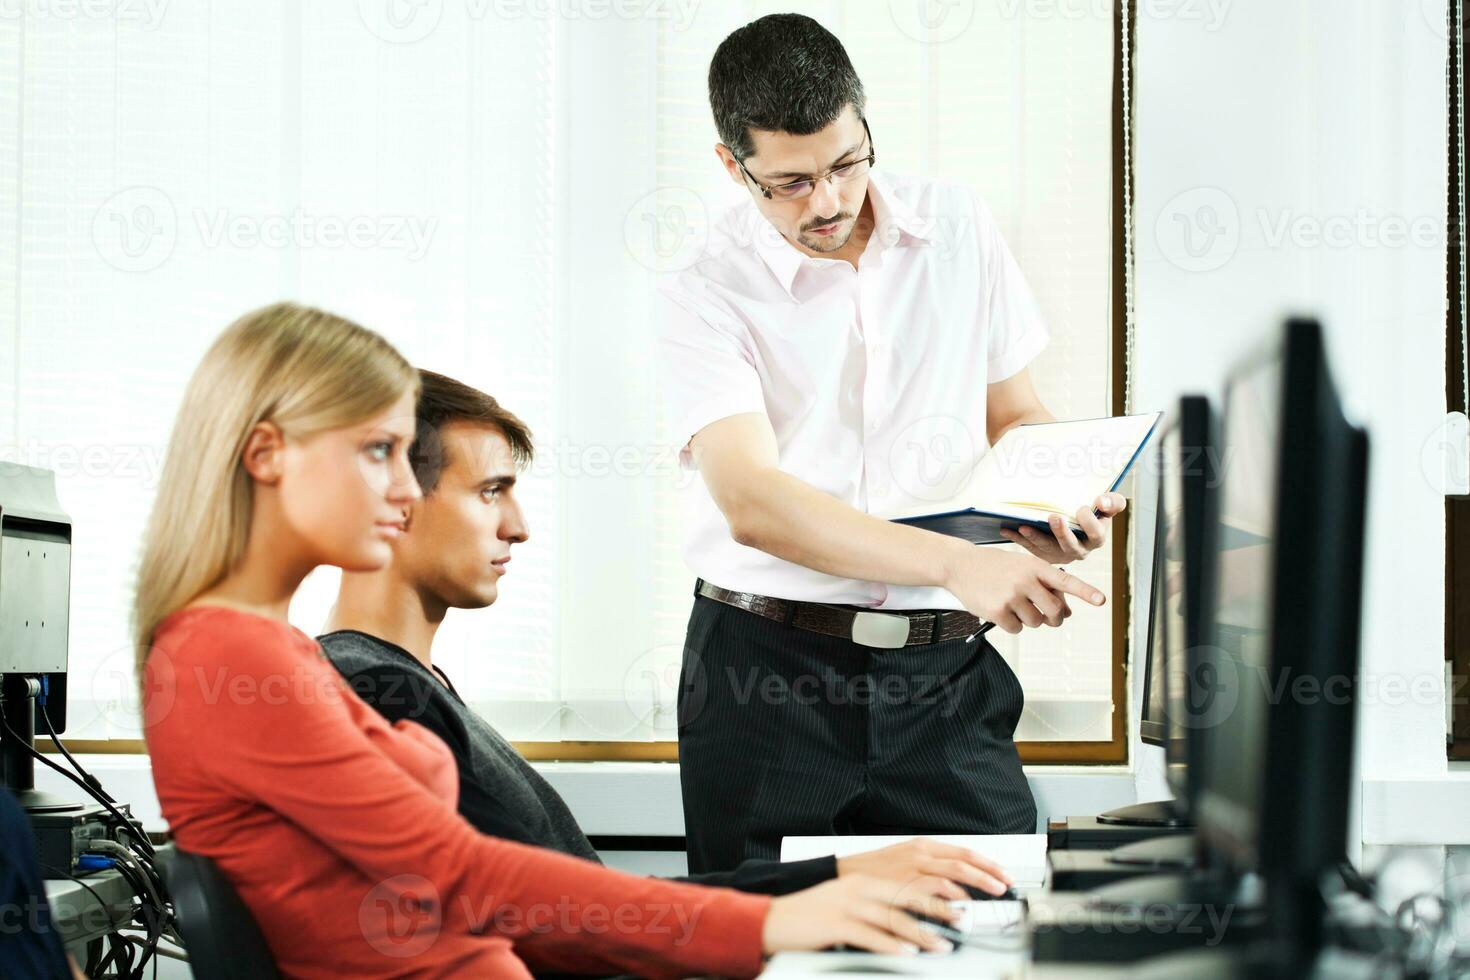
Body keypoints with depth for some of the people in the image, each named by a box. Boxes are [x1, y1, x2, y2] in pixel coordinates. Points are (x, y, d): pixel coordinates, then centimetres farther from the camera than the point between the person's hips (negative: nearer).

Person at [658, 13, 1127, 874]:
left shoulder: (957, 229, 7)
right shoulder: (709, 294, -6)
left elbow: (1017, 416, 16)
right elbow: (753, 502, -19)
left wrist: (1055, 511, -8)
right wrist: (957, 563, -30)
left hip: (942, 673, 3)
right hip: (767, 671, -2)